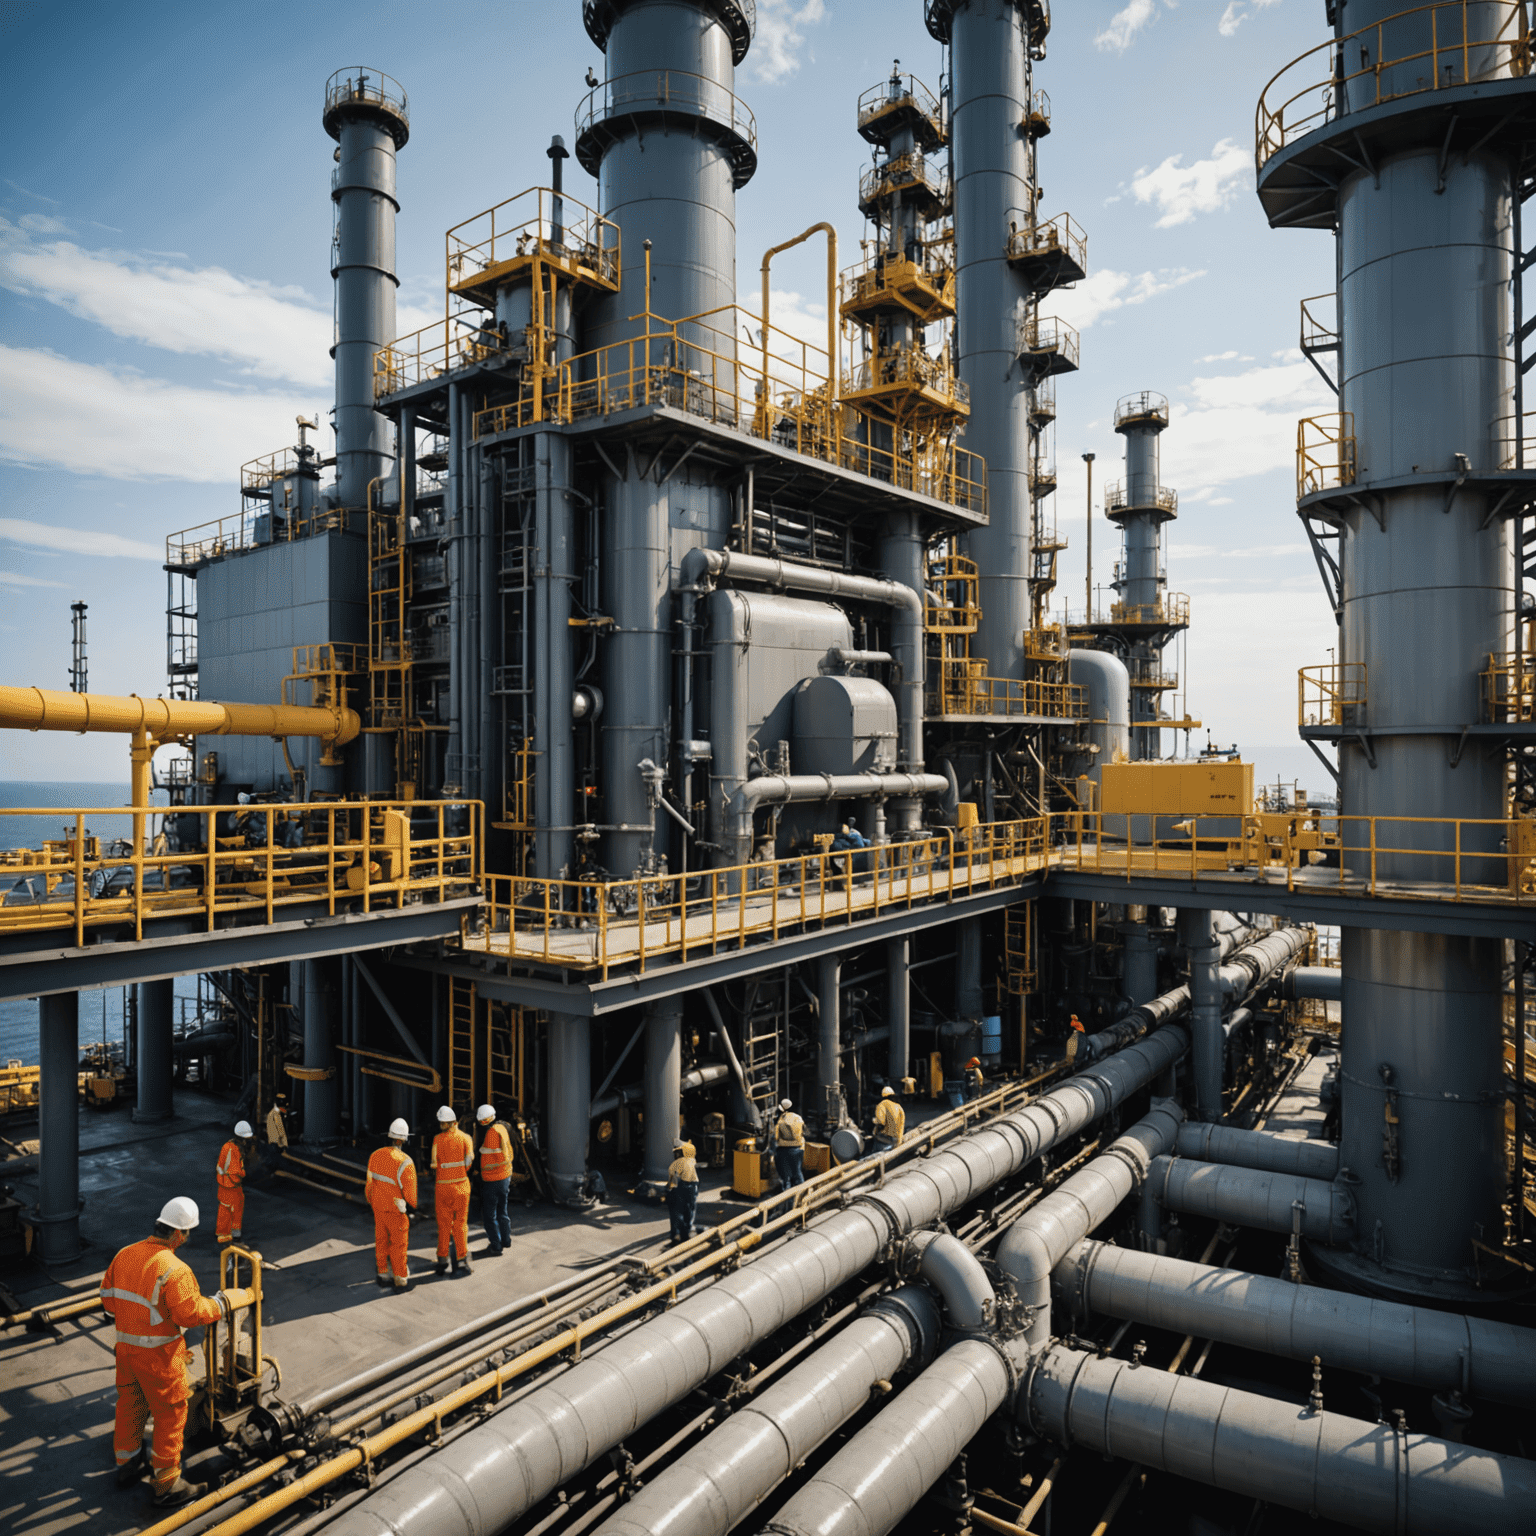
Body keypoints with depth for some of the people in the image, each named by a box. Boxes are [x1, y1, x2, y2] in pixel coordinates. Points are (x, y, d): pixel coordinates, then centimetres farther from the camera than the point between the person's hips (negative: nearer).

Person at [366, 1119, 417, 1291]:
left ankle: (384, 1275, 29)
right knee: (398, 1244, 8)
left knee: (381, 1241, 18)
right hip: (396, 1210, -5)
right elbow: (409, 1191, -17)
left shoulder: (375, 1155, -5)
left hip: (379, 1206, 5)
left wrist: (372, 1203, 19)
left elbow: (370, 1183, 6)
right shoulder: (405, 1162, -24)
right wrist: (411, 1208, 0)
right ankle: (400, 1280, 18)